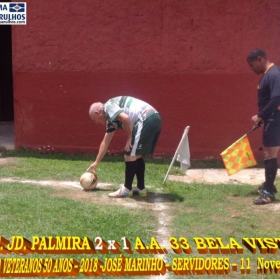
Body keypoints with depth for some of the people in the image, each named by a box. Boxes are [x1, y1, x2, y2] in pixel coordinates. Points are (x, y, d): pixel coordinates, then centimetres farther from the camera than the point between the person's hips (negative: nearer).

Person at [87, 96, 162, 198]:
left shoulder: (108, 106, 1)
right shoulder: (111, 118, 28)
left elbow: (125, 118, -18)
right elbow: (105, 142, 35)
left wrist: (129, 138, -5)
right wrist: (96, 162, 41)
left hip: (146, 120, -10)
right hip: (154, 119, 10)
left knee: (130, 155, -1)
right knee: (136, 155, 19)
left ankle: (127, 190, 6)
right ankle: (140, 188, 22)